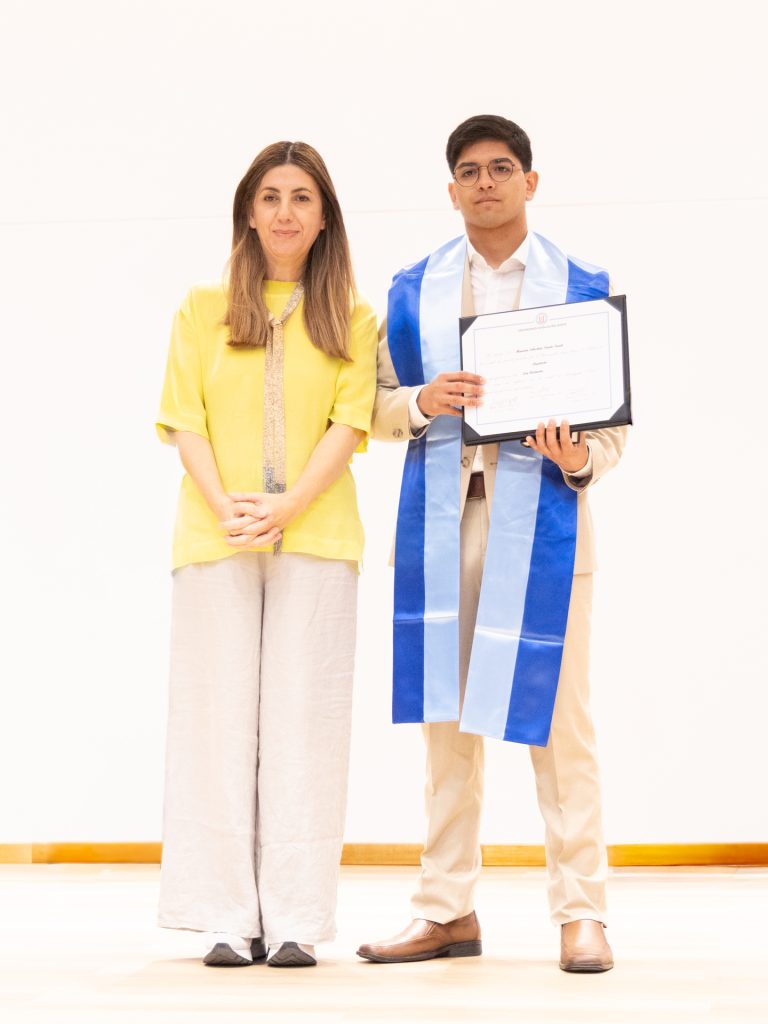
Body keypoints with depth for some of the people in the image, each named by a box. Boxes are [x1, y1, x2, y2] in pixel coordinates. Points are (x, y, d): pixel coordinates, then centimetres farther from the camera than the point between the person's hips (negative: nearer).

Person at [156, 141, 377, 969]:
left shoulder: (349, 318, 11)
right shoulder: (202, 309, 12)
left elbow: (349, 424, 1)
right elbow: (185, 421, 5)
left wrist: (286, 508, -14)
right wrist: (225, 510, -11)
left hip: (314, 537, 0)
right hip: (214, 540, 1)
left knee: (302, 719, -3)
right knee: (220, 717, -1)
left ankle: (294, 921, 1)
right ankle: (227, 920, 3)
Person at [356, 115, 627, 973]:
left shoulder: (581, 289, 6)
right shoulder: (414, 290, 12)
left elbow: (613, 420, 5)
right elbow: (376, 406, 13)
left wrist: (580, 461, -16)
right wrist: (421, 402, -9)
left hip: (540, 522, -2)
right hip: (439, 522, 3)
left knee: (556, 718, -4)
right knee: (445, 716, 6)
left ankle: (580, 914, 4)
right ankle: (446, 910, 14)